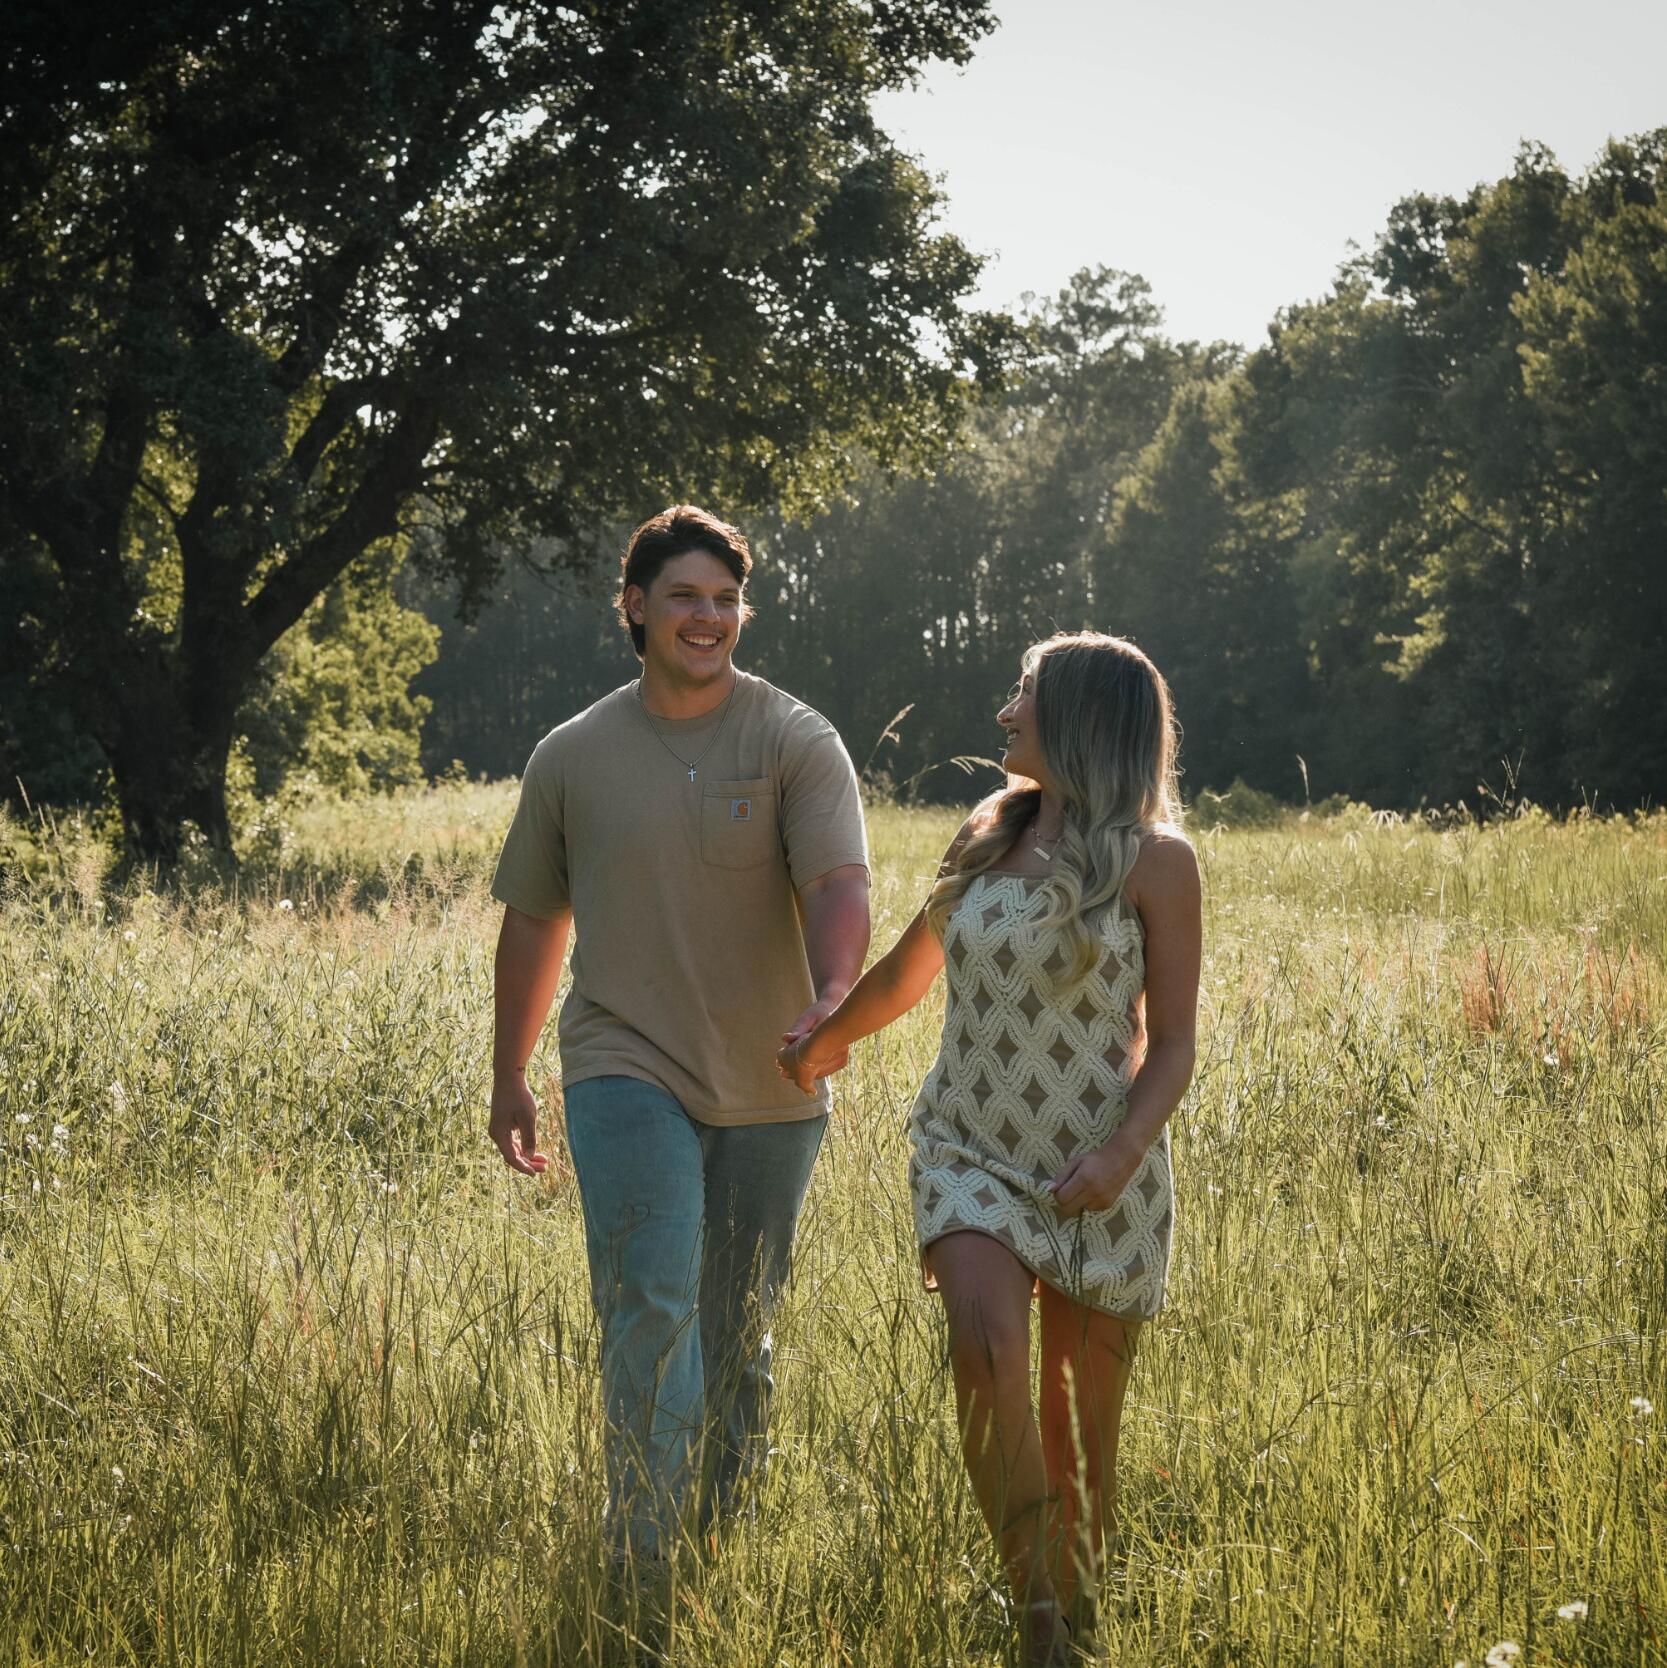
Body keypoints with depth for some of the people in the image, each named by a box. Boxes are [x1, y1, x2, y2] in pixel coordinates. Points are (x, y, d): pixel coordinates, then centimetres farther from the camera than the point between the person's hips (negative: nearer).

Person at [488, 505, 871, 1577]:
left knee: (738, 1339, 11)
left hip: (769, 1090, 1)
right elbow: (533, 921, 15)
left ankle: (714, 1554, 27)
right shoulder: (572, 758, 4)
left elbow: (839, 884, -17)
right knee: (653, 1311, -18)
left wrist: (832, 995, -38)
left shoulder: (796, 744, -2)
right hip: (628, 1073, -1)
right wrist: (510, 1078, 19)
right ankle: (644, 1566, -16)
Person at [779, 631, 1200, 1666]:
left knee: (1080, 1427, 3)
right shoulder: (987, 838, 9)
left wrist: (1124, 1151, -20)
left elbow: (1171, 1046, -3)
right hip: (971, 1152, 2)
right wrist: (824, 1043, 39)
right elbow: (909, 970, 26)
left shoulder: (1154, 862, -3)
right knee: (989, 1347, -24)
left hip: (1099, 1178, -2)